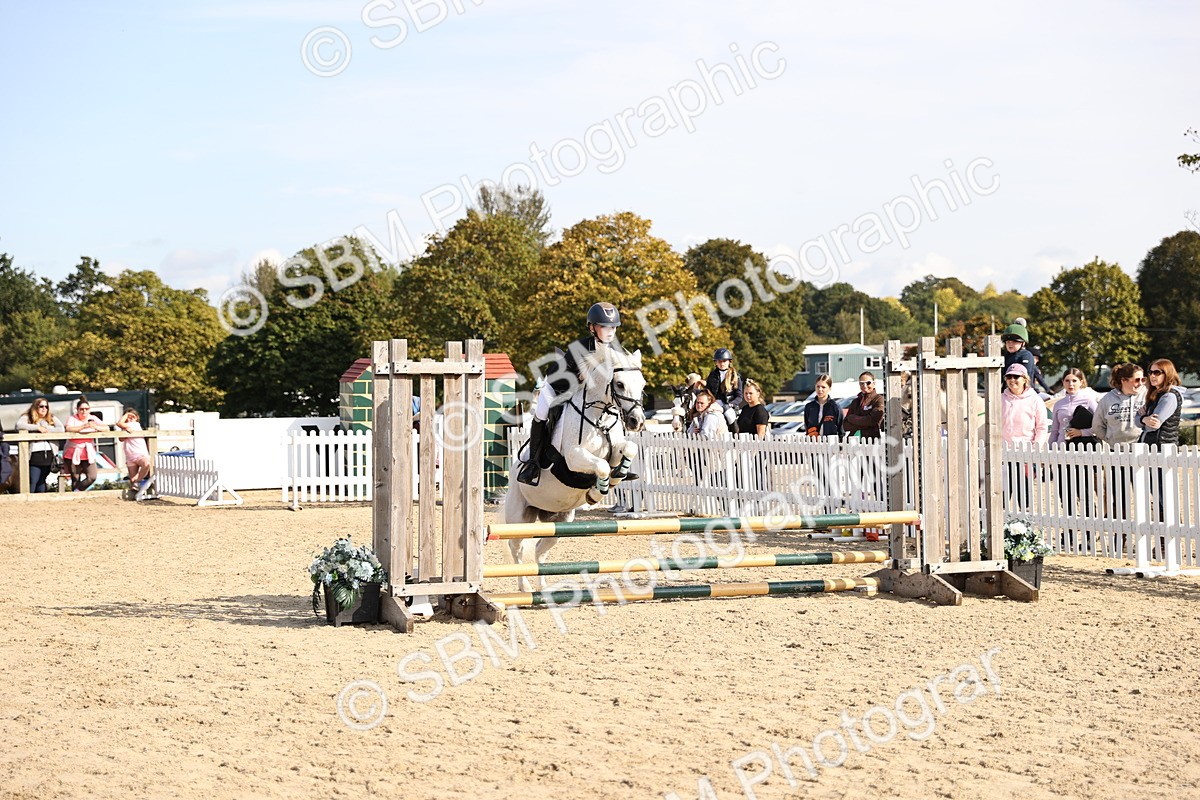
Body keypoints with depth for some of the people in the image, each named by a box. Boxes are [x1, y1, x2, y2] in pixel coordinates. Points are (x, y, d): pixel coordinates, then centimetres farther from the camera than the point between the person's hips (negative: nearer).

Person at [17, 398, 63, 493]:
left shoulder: (52, 418, 14)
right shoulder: (27, 417, 4)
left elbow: (61, 429, 1)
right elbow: (19, 425, -16)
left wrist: (47, 430, -10)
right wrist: (38, 427, -16)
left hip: (48, 453, 4)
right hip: (35, 453, -4)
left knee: (42, 480, 11)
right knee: (33, 481, -10)